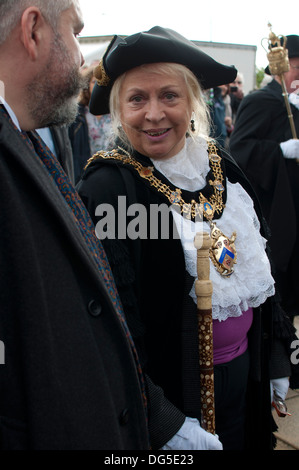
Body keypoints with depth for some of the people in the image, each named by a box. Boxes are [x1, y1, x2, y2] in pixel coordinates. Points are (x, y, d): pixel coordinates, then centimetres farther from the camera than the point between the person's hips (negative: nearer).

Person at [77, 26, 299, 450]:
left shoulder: (220, 165, -1)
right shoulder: (106, 189, -19)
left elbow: (258, 267, 9)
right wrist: (164, 423, -20)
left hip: (245, 370, 6)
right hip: (172, 387, -5)